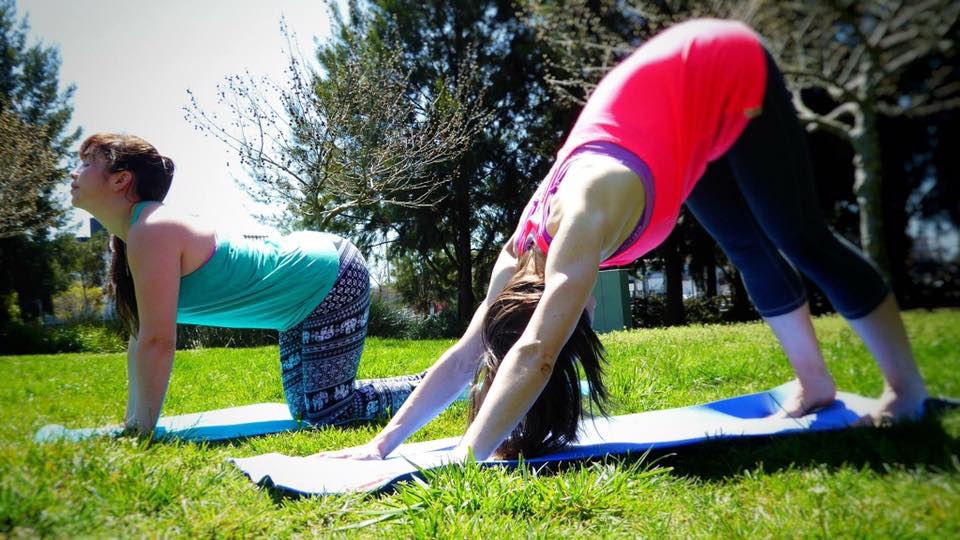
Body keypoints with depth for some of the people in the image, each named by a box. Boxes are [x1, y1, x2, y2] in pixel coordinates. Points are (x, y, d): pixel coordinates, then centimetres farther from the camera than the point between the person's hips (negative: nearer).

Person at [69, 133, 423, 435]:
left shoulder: (151, 233, -24)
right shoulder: (127, 239, 7)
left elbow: (157, 341, -26)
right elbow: (140, 336, 9)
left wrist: (143, 427, -15)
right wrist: (131, 420, 8)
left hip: (331, 278, -10)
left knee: (325, 412, -10)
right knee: (304, 408, 16)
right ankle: (429, 381, 27)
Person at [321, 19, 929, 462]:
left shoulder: (584, 218, -39)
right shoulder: (527, 247, -17)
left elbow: (533, 356, -46)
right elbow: (465, 356, -14)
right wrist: (383, 443, -15)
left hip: (732, 73, -6)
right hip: (678, 78, 6)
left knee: (803, 241, 2)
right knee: (751, 251, 13)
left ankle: (907, 389, 20)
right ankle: (816, 383, 30)